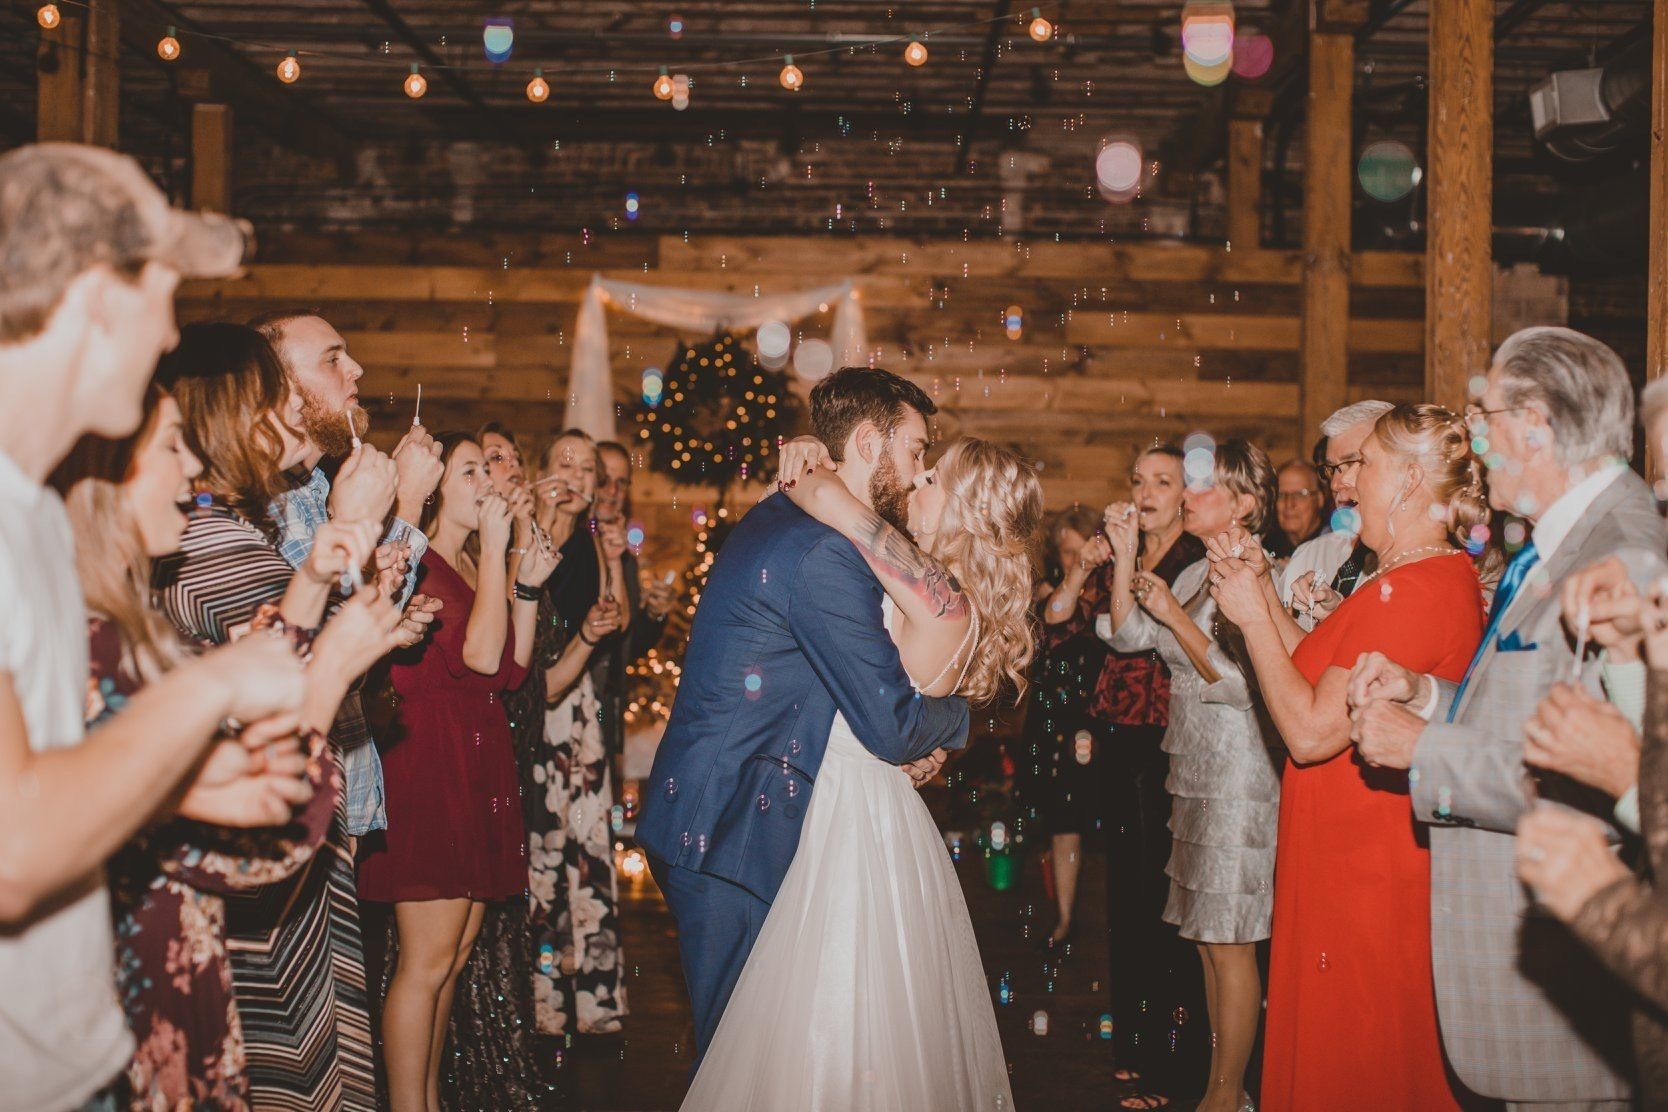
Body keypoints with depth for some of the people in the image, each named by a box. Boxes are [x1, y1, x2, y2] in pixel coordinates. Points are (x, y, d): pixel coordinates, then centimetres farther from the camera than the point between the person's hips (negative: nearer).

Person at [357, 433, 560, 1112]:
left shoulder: (471, 570, 18)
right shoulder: (415, 567, -11)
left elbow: (512, 670, 15)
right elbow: (480, 653, -20)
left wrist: (527, 585, 8)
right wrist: (495, 550, -14)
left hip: (479, 770, 9)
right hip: (429, 768, -9)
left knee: (454, 955, 12)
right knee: (427, 960, -7)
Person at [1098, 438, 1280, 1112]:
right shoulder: (1199, 574, 14)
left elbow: (1238, 683, -20)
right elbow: (1128, 634, 11)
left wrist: (1173, 613, -18)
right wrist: (1126, 557, 2)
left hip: (1238, 774, -9)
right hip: (1195, 774, 9)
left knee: (1227, 943, -2)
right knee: (1209, 939, 13)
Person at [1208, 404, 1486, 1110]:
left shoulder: (1409, 591, -22)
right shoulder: (1445, 576, 10)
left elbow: (1311, 731, -23)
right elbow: (1323, 682, 13)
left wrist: (1252, 618, -13)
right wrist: (1264, 599, 10)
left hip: (1364, 877, -10)